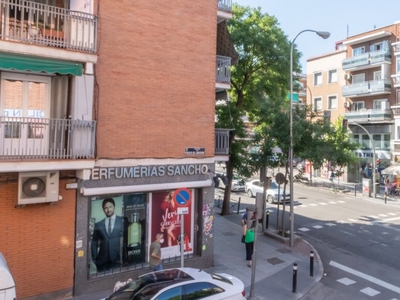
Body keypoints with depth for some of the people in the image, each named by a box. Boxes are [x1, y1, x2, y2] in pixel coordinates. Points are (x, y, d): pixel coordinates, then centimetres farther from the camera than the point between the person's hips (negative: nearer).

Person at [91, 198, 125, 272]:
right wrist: (94, 259, 4)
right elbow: (94, 243, 10)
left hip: (117, 260, -2)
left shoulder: (122, 221, 2)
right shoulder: (98, 224, 8)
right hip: (102, 261, 2)